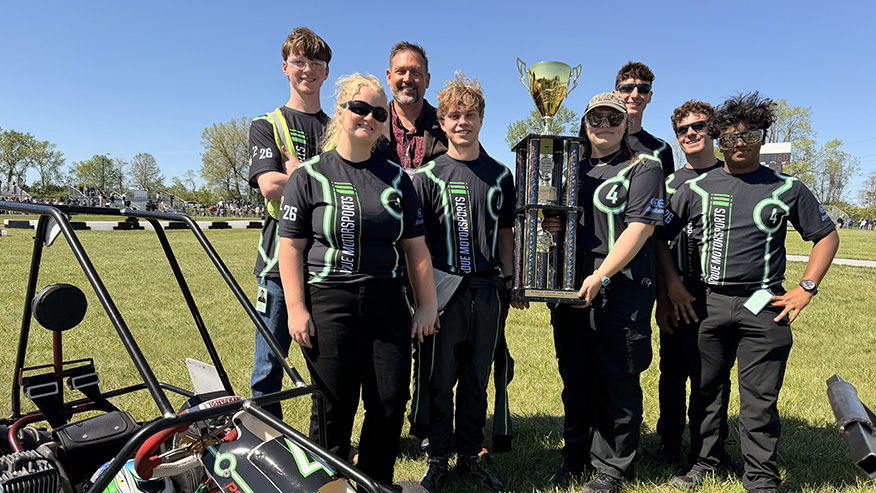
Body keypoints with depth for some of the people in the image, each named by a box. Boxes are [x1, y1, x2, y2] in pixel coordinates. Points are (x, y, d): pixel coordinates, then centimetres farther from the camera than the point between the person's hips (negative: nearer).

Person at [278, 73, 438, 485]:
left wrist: (427, 305, 7)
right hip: (329, 302, -3)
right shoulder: (310, 176, 2)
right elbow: (291, 247, -2)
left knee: (391, 404, 5)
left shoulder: (395, 178, 11)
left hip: (387, 302, 3)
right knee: (334, 407, 2)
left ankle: (375, 483, 26)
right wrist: (296, 308, -9)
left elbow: (415, 247, 10)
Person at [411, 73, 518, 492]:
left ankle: (470, 454, 28)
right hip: (444, 290, -3)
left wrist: (510, 283, 9)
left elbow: (504, 233, 16)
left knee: (477, 380, 12)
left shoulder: (500, 175, 11)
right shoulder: (428, 175, 1)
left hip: (486, 290, 3)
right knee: (439, 380, 5)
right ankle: (438, 458, 22)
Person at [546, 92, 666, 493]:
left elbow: (639, 228, -10)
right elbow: (555, 212, 25)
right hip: (571, 285, 5)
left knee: (617, 378, 1)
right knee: (574, 374, 13)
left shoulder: (644, 168, 1)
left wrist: (601, 276, -18)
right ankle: (576, 453, 30)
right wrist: (550, 225, 0)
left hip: (622, 284, -5)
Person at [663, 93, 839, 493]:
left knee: (760, 399, 4)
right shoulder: (696, 188, 6)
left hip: (764, 307, -1)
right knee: (705, 391, 11)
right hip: (708, 305, 1)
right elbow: (659, 235, 7)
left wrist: (806, 288, 2)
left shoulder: (786, 189, 5)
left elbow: (826, 235, 12)